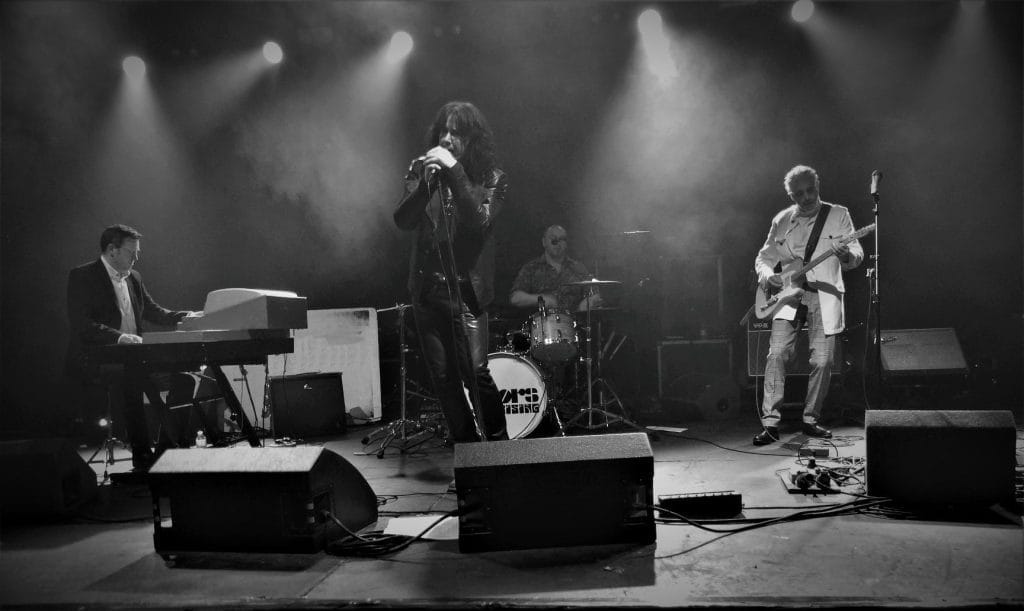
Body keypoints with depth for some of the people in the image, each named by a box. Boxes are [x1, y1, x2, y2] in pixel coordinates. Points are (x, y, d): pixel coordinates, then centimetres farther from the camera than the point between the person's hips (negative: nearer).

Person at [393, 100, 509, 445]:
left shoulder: (491, 178, 1)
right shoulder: (420, 170, 8)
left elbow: (479, 221, -16)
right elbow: (403, 221, -3)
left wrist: (454, 171, -19)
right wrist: (426, 182, -17)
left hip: (466, 289, -3)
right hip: (426, 288, 3)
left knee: (475, 372, -13)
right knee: (443, 377, 7)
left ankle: (498, 443, 8)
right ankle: (466, 450, 22)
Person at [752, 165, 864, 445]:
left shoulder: (838, 215, 5)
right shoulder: (781, 220, 10)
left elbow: (857, 253, 0)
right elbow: (763, 257, 16)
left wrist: (847, 255, -24)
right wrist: (769, 275, -5)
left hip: (824, 296, -1)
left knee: (822, 360, -4)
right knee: (777, 353, -12)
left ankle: (810, 420, 15)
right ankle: (770, 422, -9)